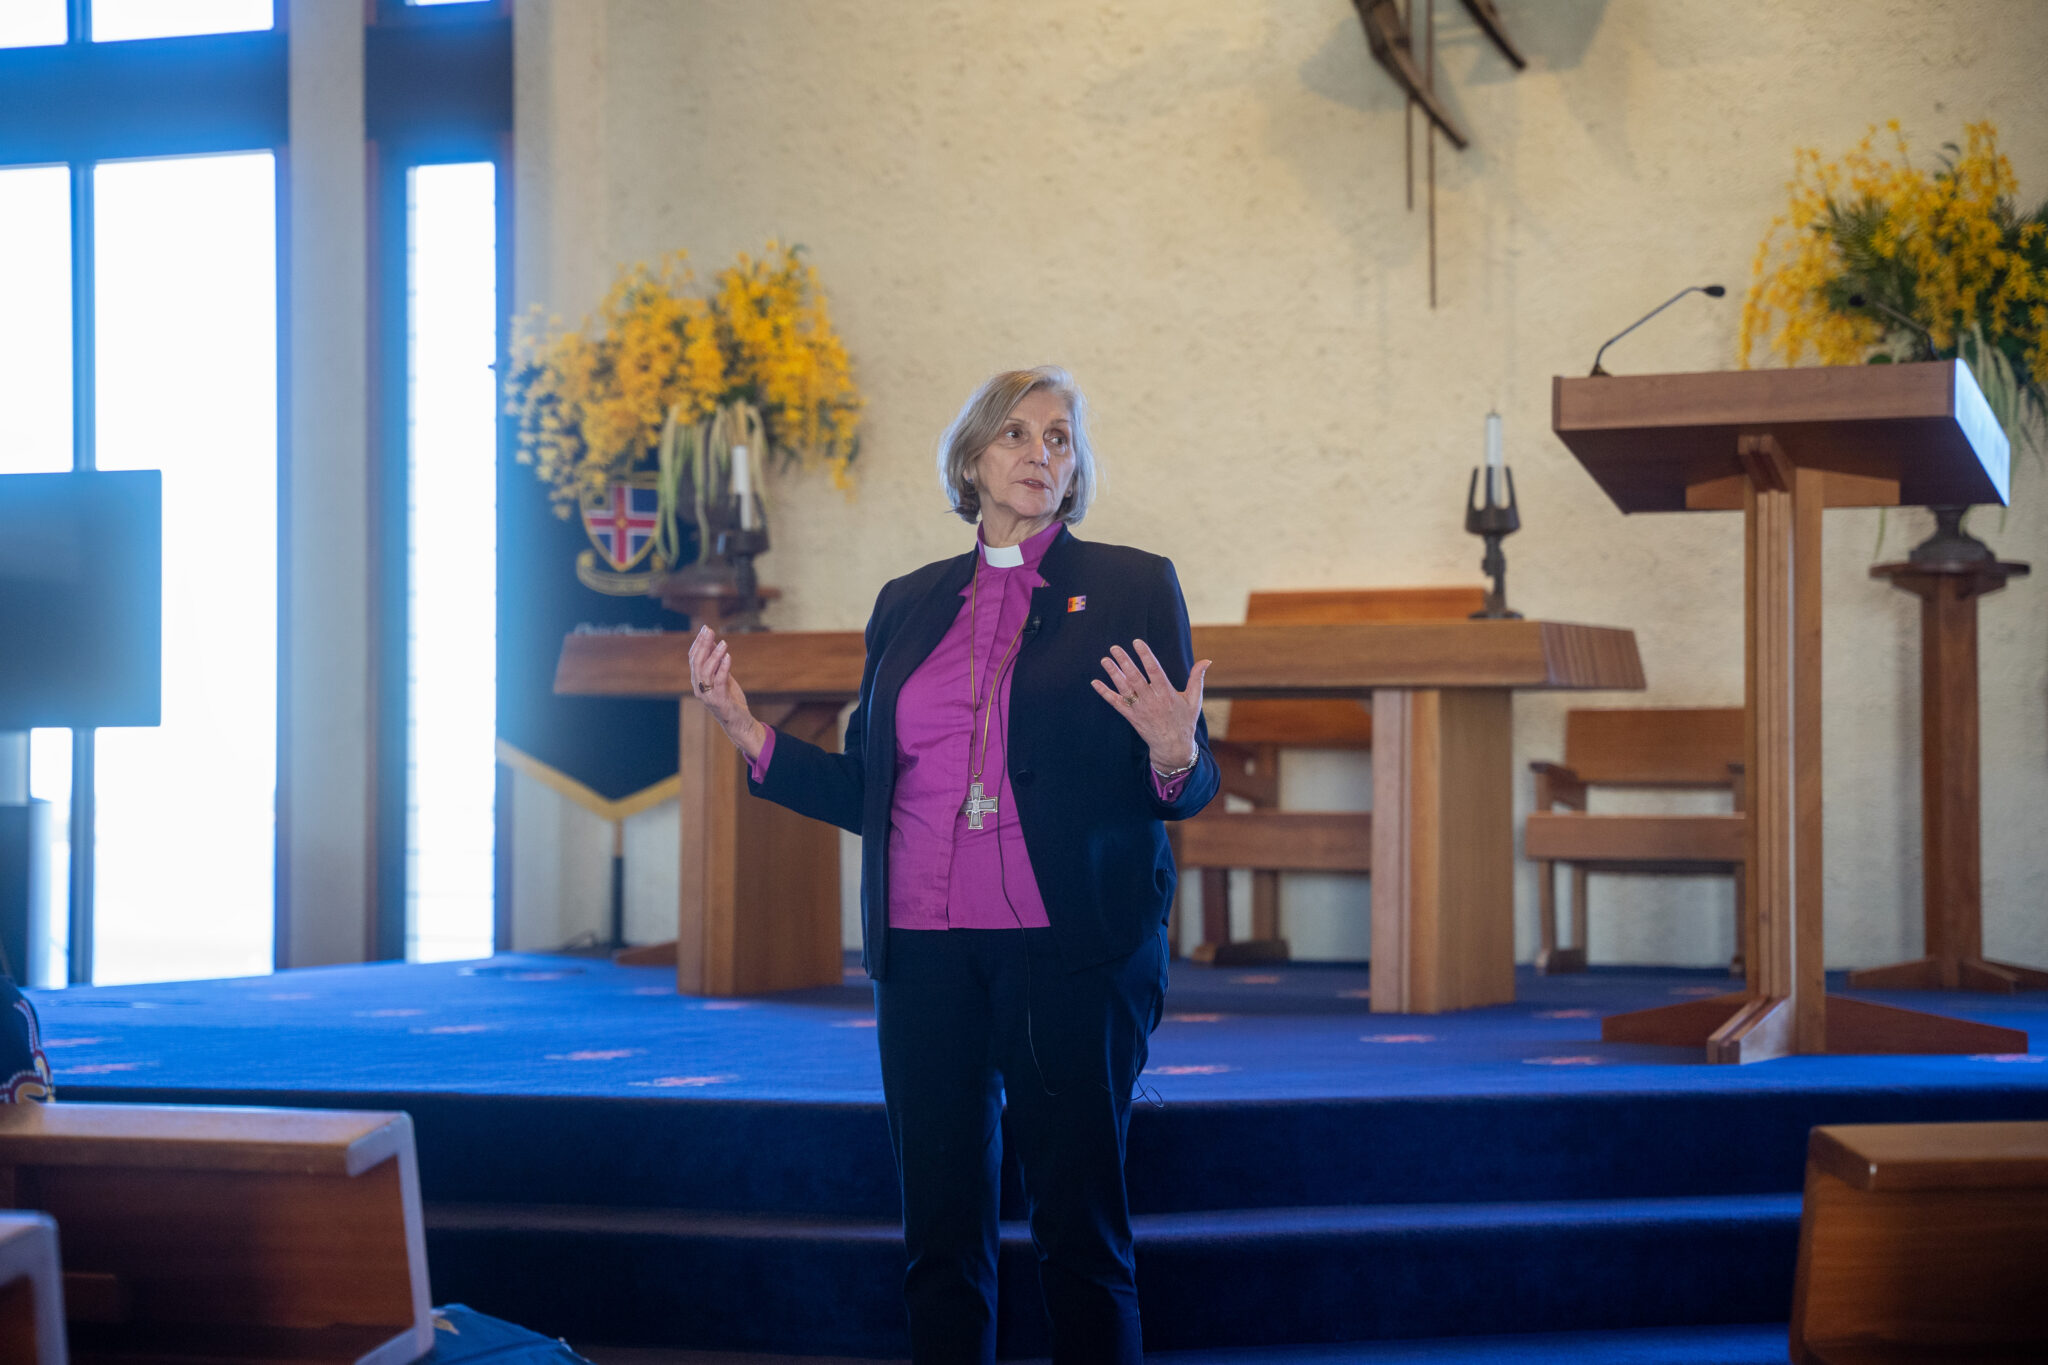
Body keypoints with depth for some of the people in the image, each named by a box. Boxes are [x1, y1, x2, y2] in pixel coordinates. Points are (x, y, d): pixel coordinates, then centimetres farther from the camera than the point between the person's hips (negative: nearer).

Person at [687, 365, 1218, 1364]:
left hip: (1071, 946, -3)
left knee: (1079, 1227, -1)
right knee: (941, 1232, 6)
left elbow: (1187, 790, 3)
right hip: (927, 949, 3)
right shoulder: (908, 606, 14)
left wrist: (1171, 757, -20)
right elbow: (865, 793, 15)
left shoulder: (1132, 588, 4)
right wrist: (751, 737, 3)